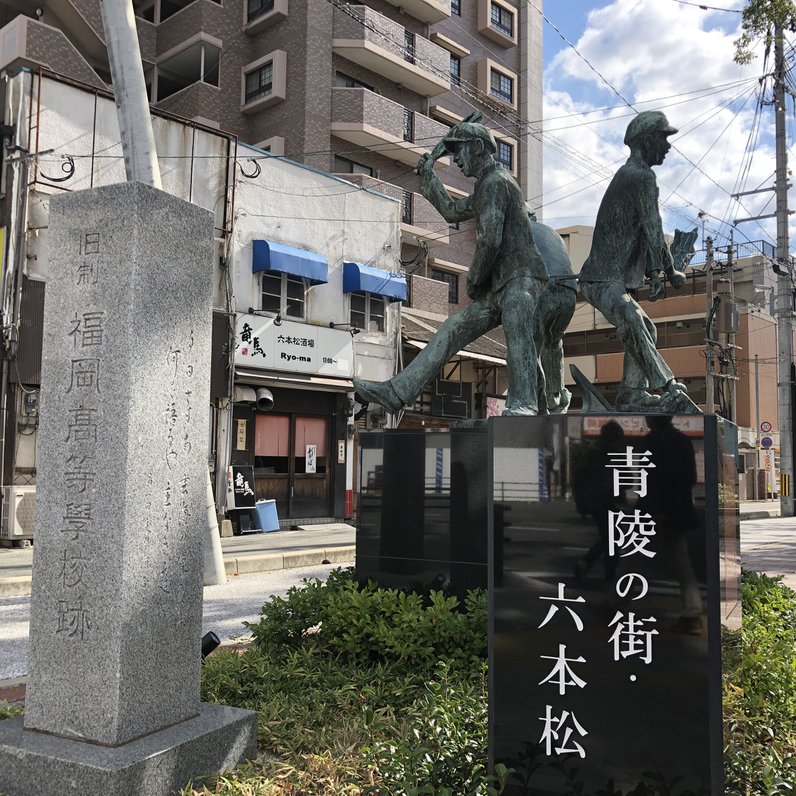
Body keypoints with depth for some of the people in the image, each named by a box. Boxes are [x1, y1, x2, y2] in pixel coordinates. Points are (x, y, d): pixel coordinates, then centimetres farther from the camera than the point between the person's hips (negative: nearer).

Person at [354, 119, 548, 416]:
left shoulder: (495, 181, -7)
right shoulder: (487, 185, 26)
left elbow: (490, 240, -17)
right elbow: (452, 211, 41)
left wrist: (474, 280, -4)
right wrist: (428, 176, 43)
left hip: (520, 279, -10)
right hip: (500, 286, 10)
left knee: (517, 336, -31)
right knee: (453, 329, 2)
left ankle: (523, 408, -46)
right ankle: (397, 393, -2)